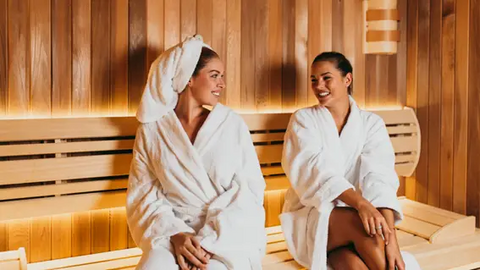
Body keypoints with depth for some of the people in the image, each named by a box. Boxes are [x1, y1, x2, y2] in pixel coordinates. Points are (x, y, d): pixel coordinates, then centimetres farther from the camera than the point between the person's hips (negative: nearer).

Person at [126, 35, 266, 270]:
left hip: (228, 232, 0)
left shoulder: (233, 124, 1)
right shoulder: (152, 129, 3)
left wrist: (209, 240, -16)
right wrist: (175, 234, -17)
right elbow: (144, 192, 1)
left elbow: (250, 190, -4)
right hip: (175, 230, 1)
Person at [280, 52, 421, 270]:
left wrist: (391, 239, -26)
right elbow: (316, 171, -17)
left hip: (356, 215, 1)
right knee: (365, 224, -30)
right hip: (312, 216, -1)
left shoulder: (371, 123, 3)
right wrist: (361, 203, -34)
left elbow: (379, 179, -12)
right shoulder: (303, 119, 0)